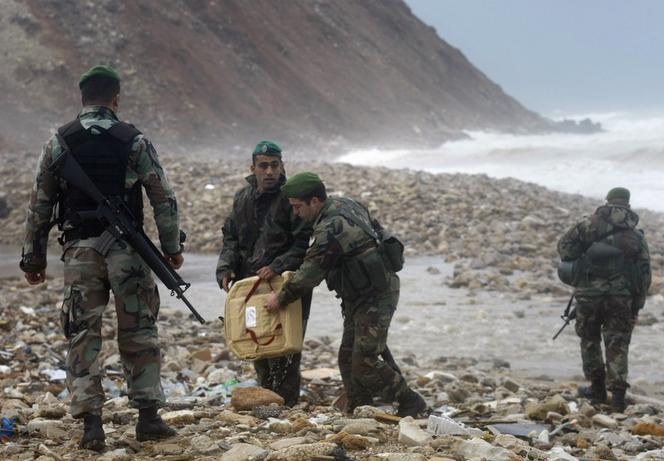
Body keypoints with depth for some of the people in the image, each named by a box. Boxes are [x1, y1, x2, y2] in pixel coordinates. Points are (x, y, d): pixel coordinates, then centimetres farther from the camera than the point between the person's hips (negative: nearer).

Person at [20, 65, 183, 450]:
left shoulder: (59, 143, 3)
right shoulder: (135, 142, -1)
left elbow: (40, 205, 4)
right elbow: (164, 199, -1)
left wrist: (34, 259, 11)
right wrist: (172, 248, 9)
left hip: (80, 249, 1)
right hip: (127, 249, -1)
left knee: (83, 336, 5)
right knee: (139, 333, 9)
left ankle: (91, 424, 0)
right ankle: (149, 416, 7)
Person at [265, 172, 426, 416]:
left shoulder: (330, 228, -25)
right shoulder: (343, 203, 5)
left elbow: (310, 272, -21)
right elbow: (375, 229, 19)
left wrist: (281, 297, -6)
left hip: (375, 297, -11)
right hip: (359, 297, 11)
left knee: (364, 362, -11)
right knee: (348, 357, 9)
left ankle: (410, 402, 2)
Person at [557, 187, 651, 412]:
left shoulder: (590, 224, 0)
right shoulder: (636, 236, 7)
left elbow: (565, 245, -5)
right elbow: (644, 274, 7)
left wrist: (575, 266, 10)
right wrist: (636, 307, 12)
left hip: (589, 292, -1)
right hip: (621, 297, 1)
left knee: (590, 340, 17)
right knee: (617, 344, 5)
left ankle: (597, 388, 22)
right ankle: (618, 393, -4)